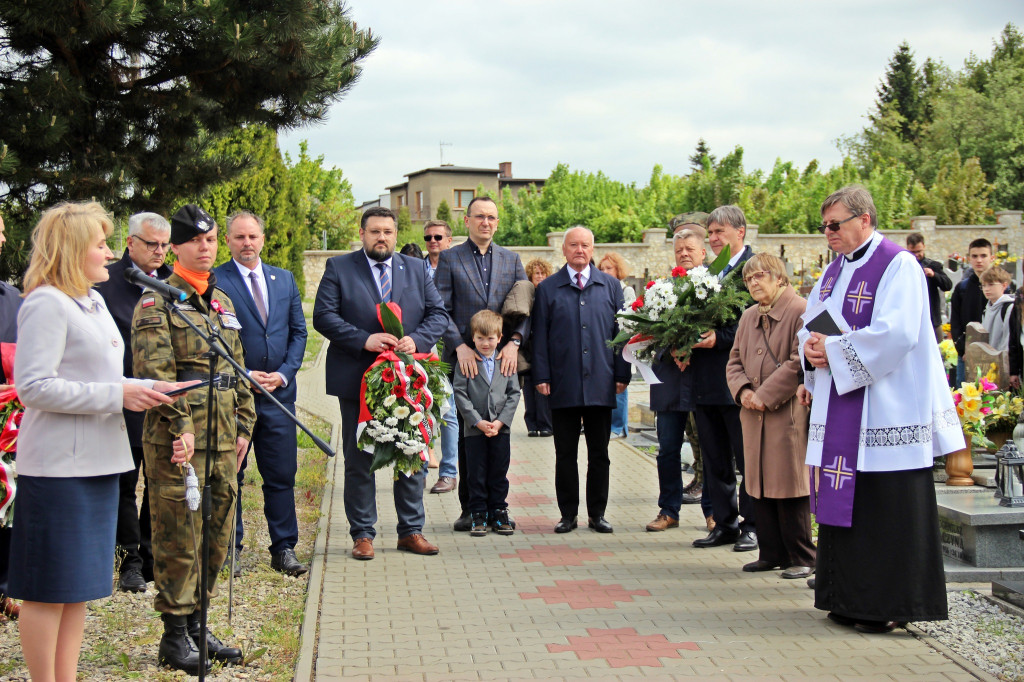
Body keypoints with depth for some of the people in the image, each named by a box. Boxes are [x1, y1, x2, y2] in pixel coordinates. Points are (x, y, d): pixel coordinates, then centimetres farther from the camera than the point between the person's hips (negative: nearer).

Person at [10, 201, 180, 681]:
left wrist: (149, 388, 8)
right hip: (58, 466, -9)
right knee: (48, 586, -1)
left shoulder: (93, 302, 17)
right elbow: (33, 387, -19)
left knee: (80, 584, 13)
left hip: (98, 461, 9)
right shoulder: (46, 303, -12)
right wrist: (117, 395, -18)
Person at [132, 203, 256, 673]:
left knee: (217, 533, 11)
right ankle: (175, 636, 7)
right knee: (179, 537, -3)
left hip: (222, 436, 7)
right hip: (176, 436, -7)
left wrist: (243, 426, 14)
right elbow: (155, 370, -14)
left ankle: (196, 623, 22)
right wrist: (180, 427, -20)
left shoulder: (222, 300, 18)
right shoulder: (156, 300, -4)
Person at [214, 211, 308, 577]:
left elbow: (298, 331, 12)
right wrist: (245, 376, -12)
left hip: (278, 392, 4)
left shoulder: (284, 279, 13)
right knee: (229, 475, 5)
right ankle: (230, 549, 15)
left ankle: (284, 549, 14)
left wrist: (283, 373, -2)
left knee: (282, 474, 5)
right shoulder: (214, 281, -2)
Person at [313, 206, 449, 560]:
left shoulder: (416, 269, 12)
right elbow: (323, 315, -7)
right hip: (357, 381, -2)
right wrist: (364, 340, -18)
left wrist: (417, 339, -12)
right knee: (359, 461, 4)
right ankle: (362, 534, 14)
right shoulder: (338, 268, 2)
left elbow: (438, 314, 8)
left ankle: (411, 531, 19)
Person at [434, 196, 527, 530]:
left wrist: (514, 342, -9)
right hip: (464, 359, -2)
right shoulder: (450, 259, 5)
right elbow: (441, 310, -1)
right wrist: (460, 346, -13)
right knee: (467, 434, 2)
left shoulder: (511, 259, 13)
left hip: (501, 358, 2)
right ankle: (469, 507, 9)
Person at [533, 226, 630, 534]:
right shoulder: (547, 289, 5)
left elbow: (621, 331, 8)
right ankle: (568, 514, 14)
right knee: (565, 453, 5)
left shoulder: (611, 286, 9)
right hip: (563, 385, -1)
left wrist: (622, 374, 2)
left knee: (599, 453, 7)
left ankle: (597, 513, 16)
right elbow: (540, 337, 4)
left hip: (600, 383, 1)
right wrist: (542, 377, -4)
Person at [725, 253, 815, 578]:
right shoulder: (748, 316, 16)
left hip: (788, 414, -7)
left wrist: (765, 395, -15)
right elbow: (734, 360, 17)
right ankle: (772, 553, 19)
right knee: (760, 487, 9)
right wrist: (743, 390, -3)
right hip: (754, 416, 7)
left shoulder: (801, 311, -8)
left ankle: (802, 558, 5)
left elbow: (799, 363, -15)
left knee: (789, 488, -5)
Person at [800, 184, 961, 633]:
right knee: (845, 500, 9)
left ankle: (890, 604, 4)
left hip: (884, 407, -8)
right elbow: (810, 324, 16)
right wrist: (812, 350, -6)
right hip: (839, 407, 8)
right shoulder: (835, 270, 15)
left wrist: (834, 351, -15)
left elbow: (895, 332, -20)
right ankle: (853, 599, 17)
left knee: (886, 507, -4)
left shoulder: (898, 266, -10)